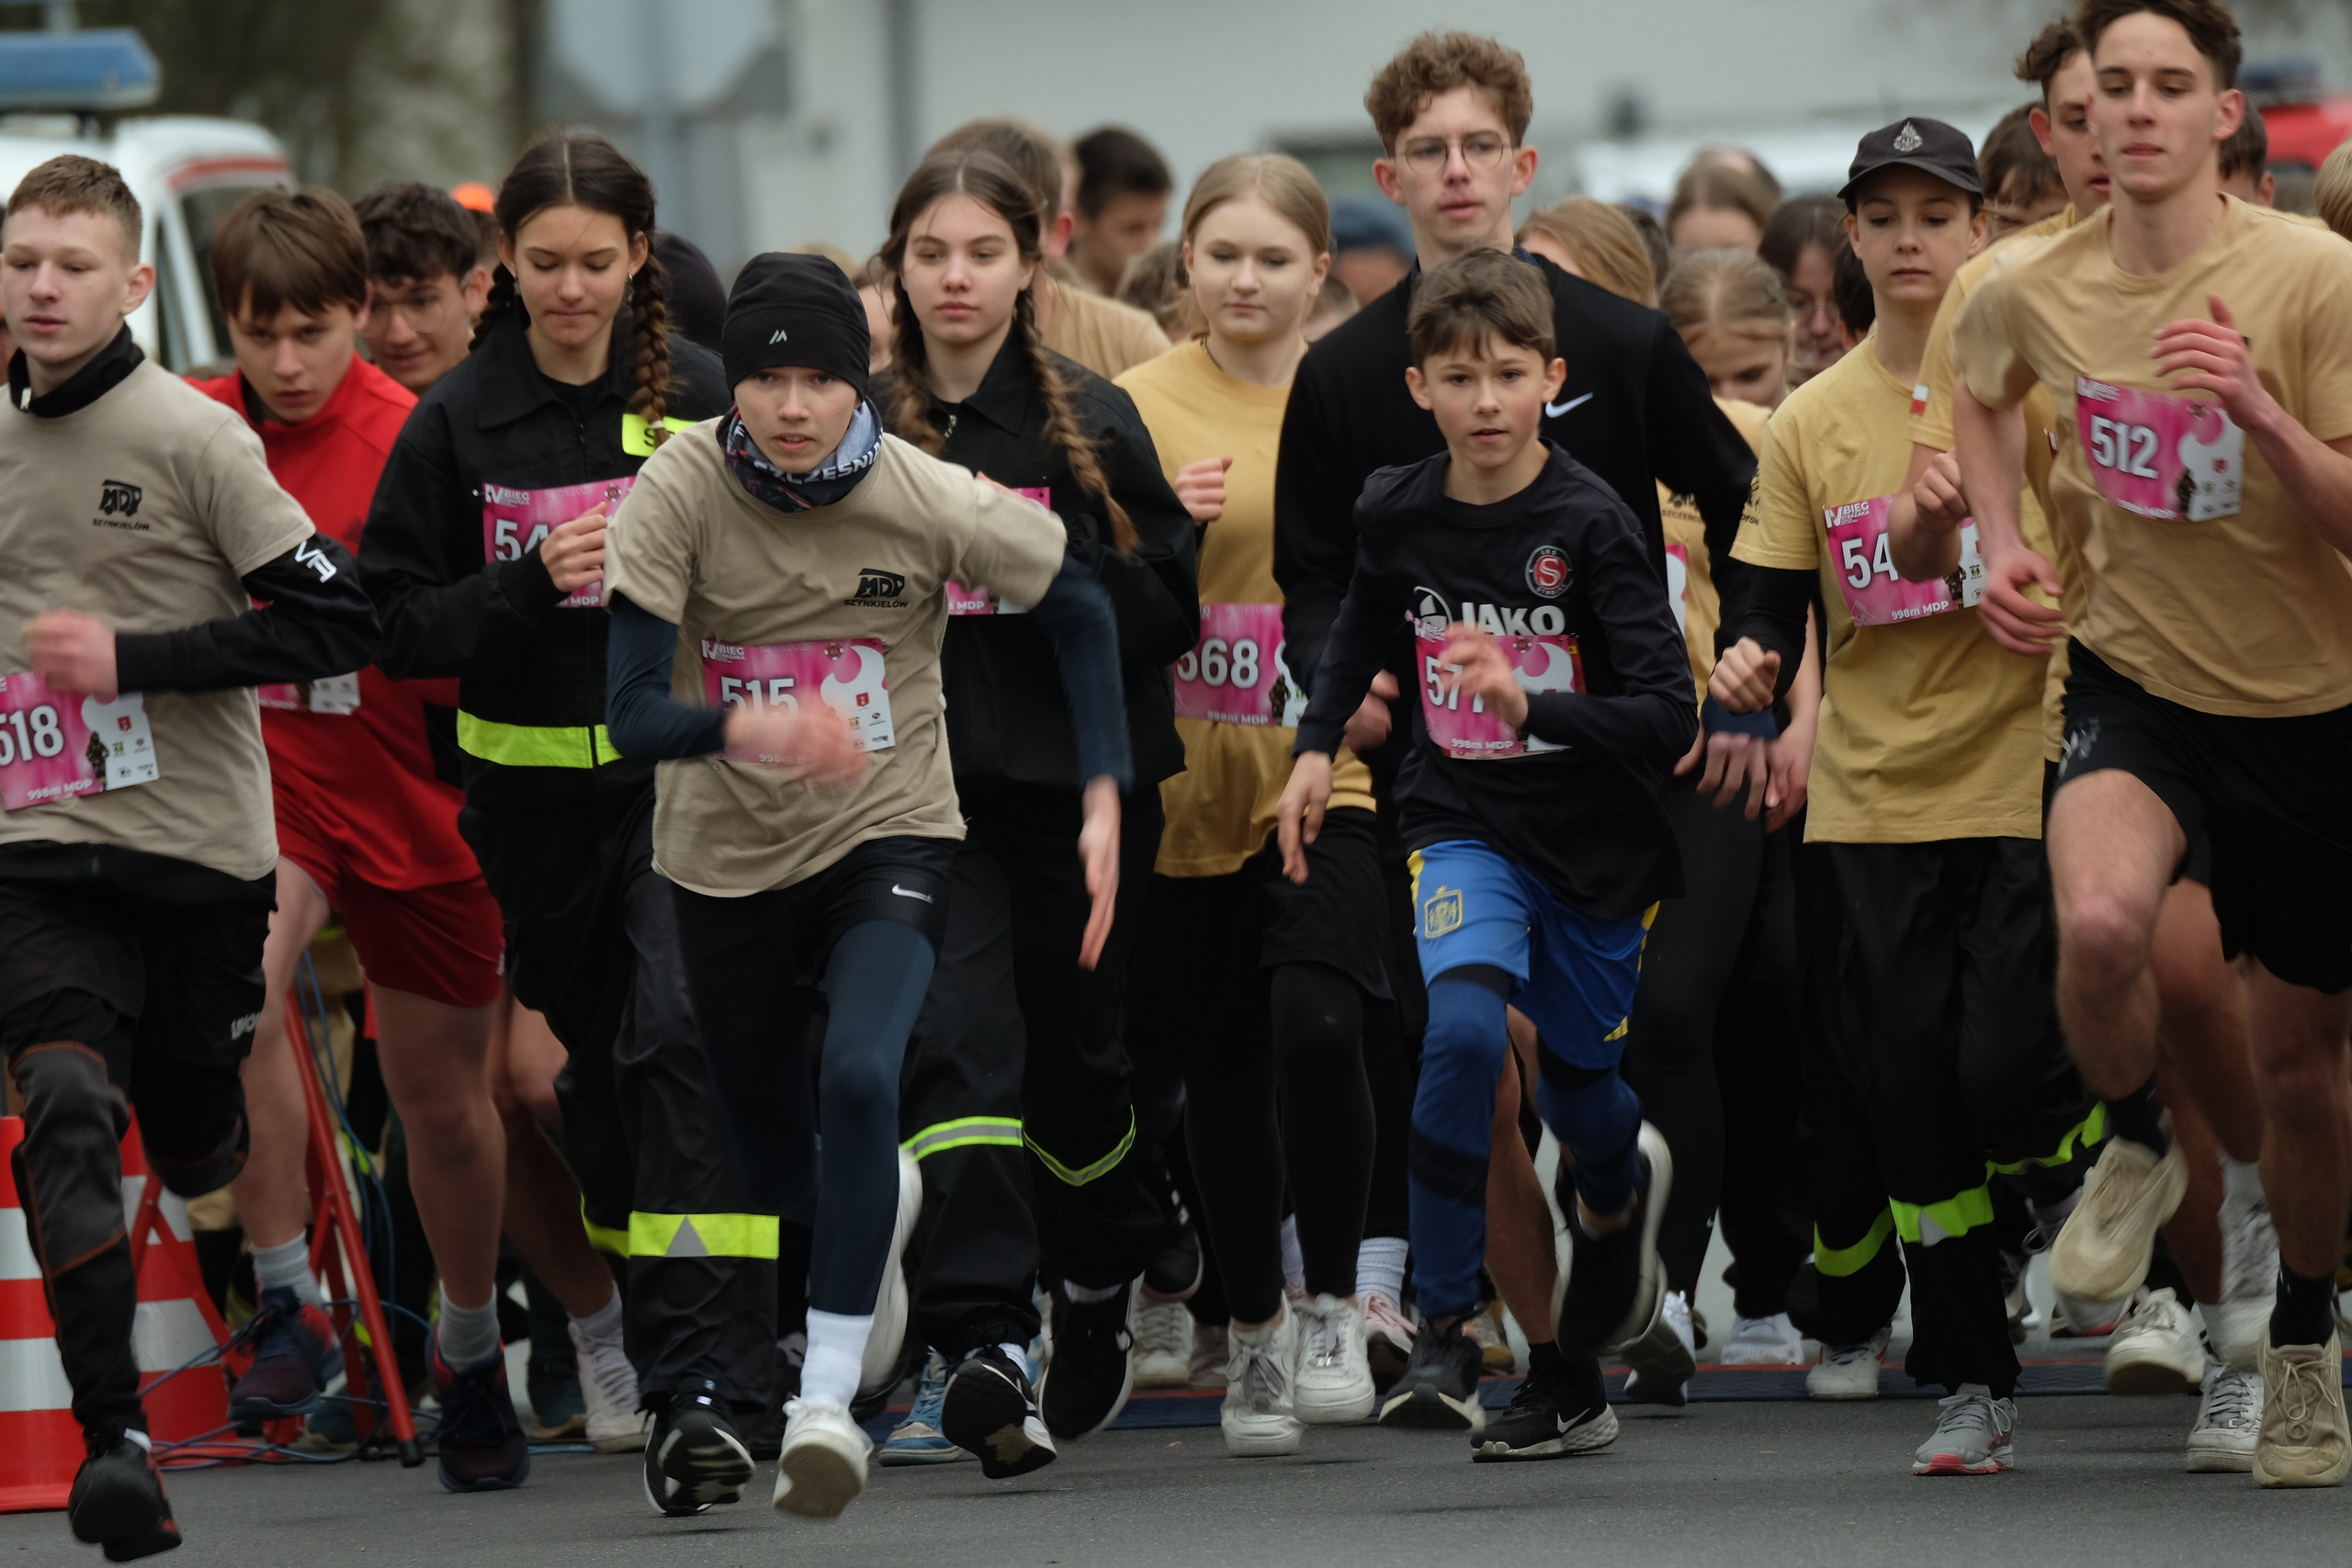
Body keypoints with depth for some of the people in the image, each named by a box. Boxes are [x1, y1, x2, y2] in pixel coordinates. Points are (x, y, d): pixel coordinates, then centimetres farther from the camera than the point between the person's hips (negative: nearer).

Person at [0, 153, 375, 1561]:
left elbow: (338, 621, -12)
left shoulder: (191, 436, -9)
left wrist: (133, 657, -17)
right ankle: (116, 1439, -23)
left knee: (201, 1152, 10)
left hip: (199, 848, -3)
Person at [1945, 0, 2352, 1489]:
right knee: (2102, 922, -31)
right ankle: (2137, 1145, 2)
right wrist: (2001, 541, 4)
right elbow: (1981, 393, 20)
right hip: (2135, 681, 1)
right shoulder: (2035, 293, -6)